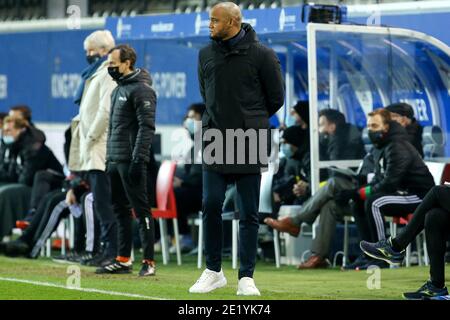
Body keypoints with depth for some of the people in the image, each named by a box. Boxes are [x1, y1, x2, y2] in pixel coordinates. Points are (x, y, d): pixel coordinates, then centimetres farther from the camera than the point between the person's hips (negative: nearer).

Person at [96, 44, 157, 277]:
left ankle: (149, 261, -6)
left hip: (131, 161, -10)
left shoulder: (141, 89, -11)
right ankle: (123, 260, 16)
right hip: (115, 160, 10)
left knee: (141, 209, -7)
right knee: (120, 209, 11)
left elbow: (146, 127, -17)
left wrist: (138, 159, -22)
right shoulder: (118, 89, 19)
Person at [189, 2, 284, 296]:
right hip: (215, 142, 3)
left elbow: (276, 98, 3)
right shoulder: (206, 55, 8)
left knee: (249, 213, 1)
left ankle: (246, 277, 6)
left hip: (249, 143, -3)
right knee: (211, 206, -2)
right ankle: (213, 271, 11)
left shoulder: (261, 55, -4)